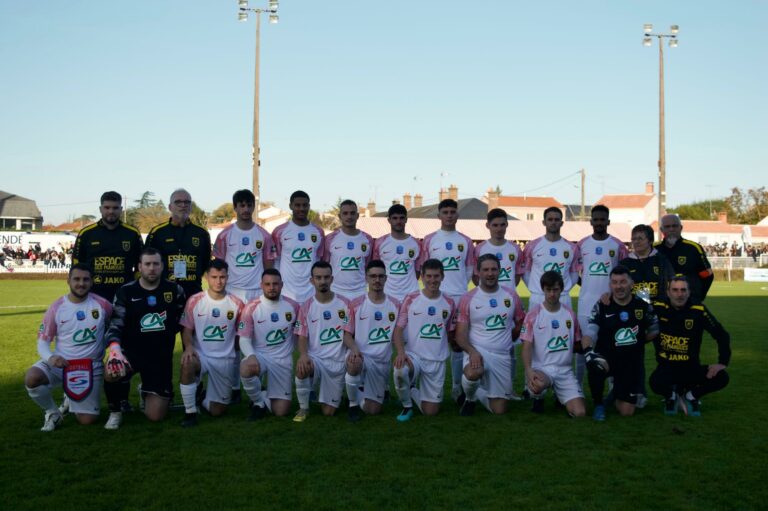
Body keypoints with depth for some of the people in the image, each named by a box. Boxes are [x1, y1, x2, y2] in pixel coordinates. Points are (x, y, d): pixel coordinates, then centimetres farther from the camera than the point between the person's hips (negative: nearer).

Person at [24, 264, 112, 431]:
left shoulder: (102, 304, -7)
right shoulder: (56, 308, -5)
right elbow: (43, 341, 0)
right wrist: (50, 357, -22)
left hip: (91, 367, 0)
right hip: (60, 363, 0)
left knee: (88, 420, -3)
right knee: (31, 378, -32)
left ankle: (72, 398, 34)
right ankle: (53, 413, -2)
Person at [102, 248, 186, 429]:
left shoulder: (175, 290, 1)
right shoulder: (126, 292, -2)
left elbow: (184, 322, 16)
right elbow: (115, 326, -11)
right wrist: (115, 348, -29)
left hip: (162, 356, 1)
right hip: (132, 350, -1)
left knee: (155, 416, -3)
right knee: (112, 372, -37)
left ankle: (147, 392, 35)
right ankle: (115, 412, -5)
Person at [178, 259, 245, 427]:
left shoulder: (237, 304, -5)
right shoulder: (194, 301, -6)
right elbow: (187, 329, -2)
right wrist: (188, 347, -20)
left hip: (225, 360, 1)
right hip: (200, 355, -1)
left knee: (217, 411, 1)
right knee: (187, 364, -38)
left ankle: (205, 399, 39)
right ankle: (190, 412, -18)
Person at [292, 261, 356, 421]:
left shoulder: (344, 304, -1)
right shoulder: (306, 307, 0)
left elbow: (346, 334, -4)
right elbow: (302, 337, -2)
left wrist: (353, 347, -27)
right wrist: (303, 354, -24)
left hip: (338, 362, 0)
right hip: (315, 358, 0)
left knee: (328, 411, 0)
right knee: (302, 366, -38)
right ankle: (303, 408, -12)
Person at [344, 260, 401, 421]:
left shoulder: (395, 306, 0)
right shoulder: (355, 305, -5)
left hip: (383, 362, 2)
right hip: (361, 356, -2)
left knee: (372, 410, 1)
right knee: (353, 364, -40)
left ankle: (382, 389, 38)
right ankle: (353, 404, -13)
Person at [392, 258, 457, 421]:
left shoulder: (449, 303, 4)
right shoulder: (411, 299, -3)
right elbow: (398, 329, -5)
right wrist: (400, 351, -19)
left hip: (437, 361, 2)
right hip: (413, 355, -2)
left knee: (431, 411, -1)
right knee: (400, 371, -38)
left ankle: (412, 391, 33)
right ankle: (407, 406, -5)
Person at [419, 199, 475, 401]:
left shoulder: (465, 241, 9)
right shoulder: (429, 240, 4)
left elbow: (469, 270, 11)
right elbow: (424, 269, 4)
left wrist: (458, 286, 1)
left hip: (459, 296, 2)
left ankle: (457, 386, 15)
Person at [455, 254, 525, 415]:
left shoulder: (511, 295, 3)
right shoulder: (468, 299, -4)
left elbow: (520, 324, 16)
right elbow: (460, 334, -7)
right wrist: (472, 351, -24)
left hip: (503, 356, 3)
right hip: (477, 351, -3)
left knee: (499, 410, 3)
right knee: (473, 373, -39)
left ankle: (478, 394, 37)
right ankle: (469, 398, -3)